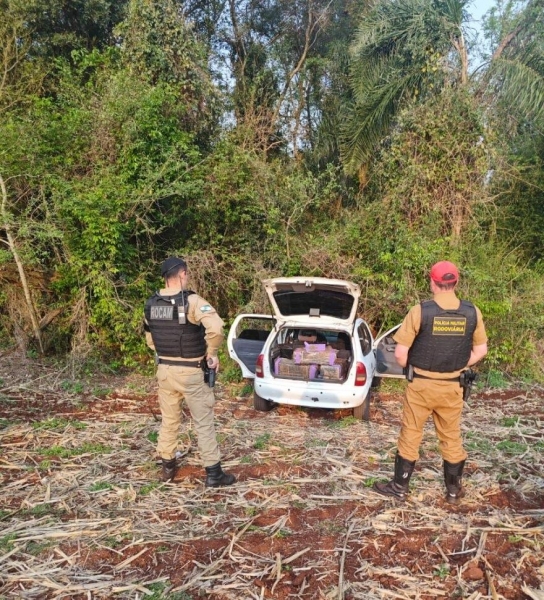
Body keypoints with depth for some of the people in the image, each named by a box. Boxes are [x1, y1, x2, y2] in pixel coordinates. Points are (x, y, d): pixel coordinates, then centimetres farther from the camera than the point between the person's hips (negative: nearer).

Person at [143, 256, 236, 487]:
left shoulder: (151, 304, 4)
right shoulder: (191, 301, -17)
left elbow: (150, 339, 14)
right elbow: (216, 328, -31)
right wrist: (212, 353, -16)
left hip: (164, 369, 6)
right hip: (189, 372, -6)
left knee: (169, 420, 20)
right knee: (204, 422, 5)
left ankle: (168, 467, 32)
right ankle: (213, 473, 12)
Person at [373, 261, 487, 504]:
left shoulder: (420, 311, -17)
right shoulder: (472, 313, -6)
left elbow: (400, 353, -14)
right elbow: (481, 350, 4)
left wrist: (410, 369, 6)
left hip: (421, 384, -3)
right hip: (452, 386, 3)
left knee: (410, 436, 11)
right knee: (451, 438, 18)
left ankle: (399, 487, 23)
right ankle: (454, 490, 32)